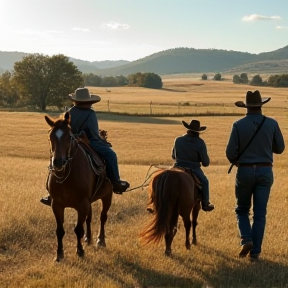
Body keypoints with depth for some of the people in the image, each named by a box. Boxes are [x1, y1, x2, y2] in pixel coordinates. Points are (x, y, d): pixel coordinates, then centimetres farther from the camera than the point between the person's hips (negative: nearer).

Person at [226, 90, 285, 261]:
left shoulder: (239, 125, -8)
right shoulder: (272, 124, -3)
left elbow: (230, 152, -8)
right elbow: (280, 148, 7)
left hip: (244, 172, -1)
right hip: (265, 171, 1)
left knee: (242, 209, 17)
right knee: (260, 213, 7)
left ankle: (246, 240, -4)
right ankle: (255, 251, 7)